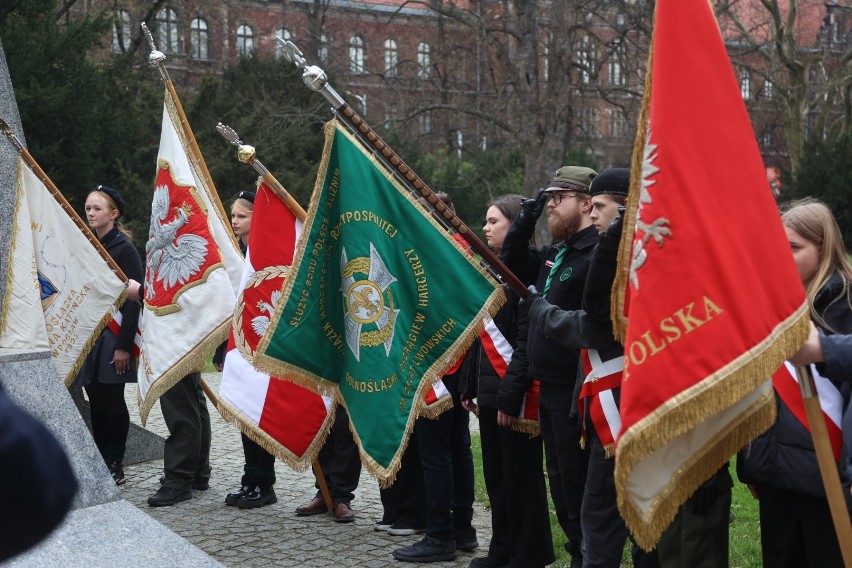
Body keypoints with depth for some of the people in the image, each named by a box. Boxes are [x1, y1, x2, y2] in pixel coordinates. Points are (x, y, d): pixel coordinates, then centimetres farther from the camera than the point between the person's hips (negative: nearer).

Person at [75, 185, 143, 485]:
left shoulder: (124, 248, -8)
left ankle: (115, 465, 8)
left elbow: (133, 299, -12)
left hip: (114, 334, -6)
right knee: (96, 402, 8)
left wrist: (124, 345, -17)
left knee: (113, 401, -1)